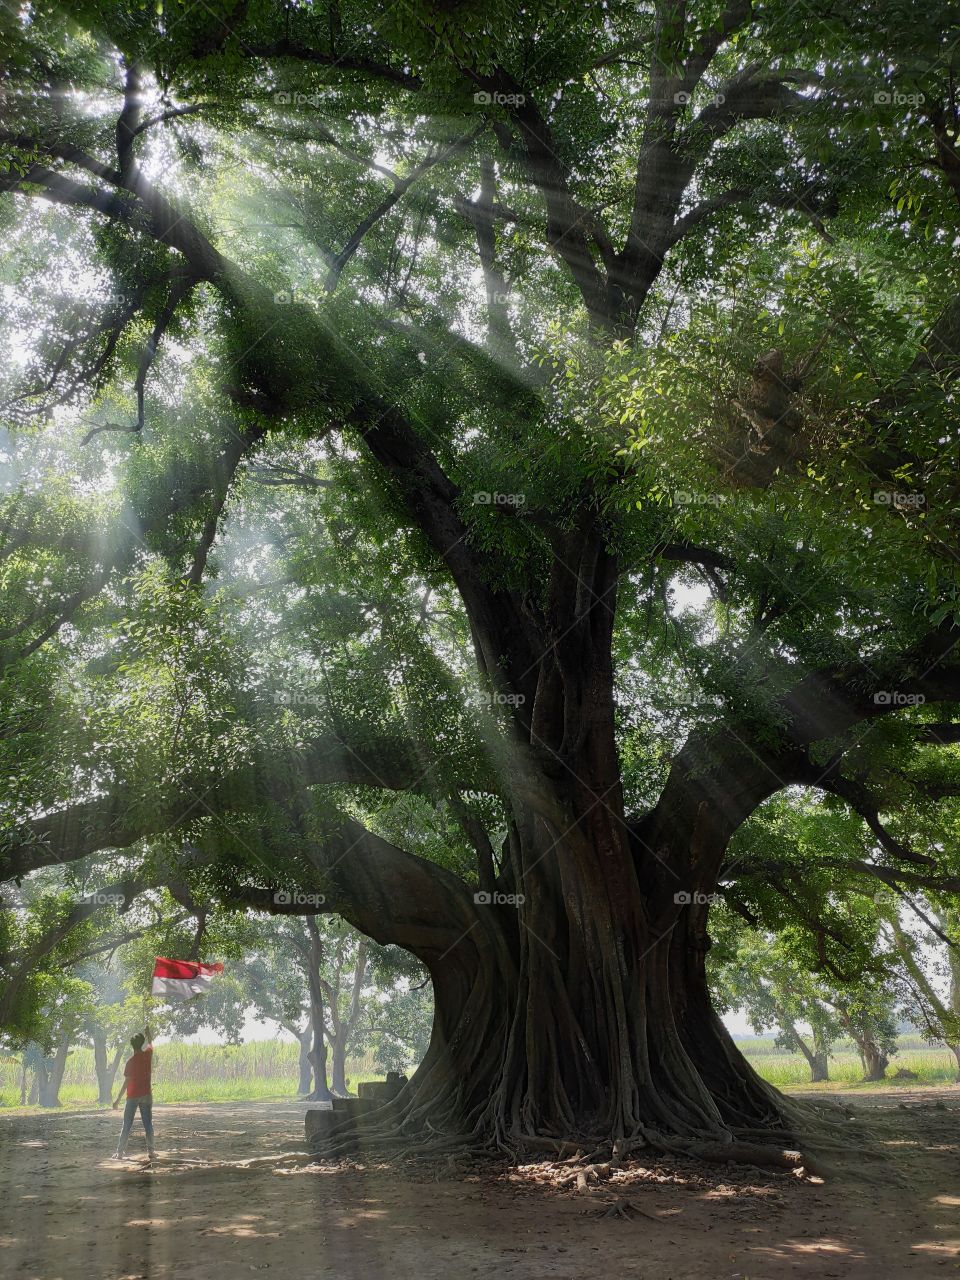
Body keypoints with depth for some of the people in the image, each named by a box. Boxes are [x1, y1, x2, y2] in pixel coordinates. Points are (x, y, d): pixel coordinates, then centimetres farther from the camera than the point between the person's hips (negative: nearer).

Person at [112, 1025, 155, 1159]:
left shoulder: (130, 1061, -13)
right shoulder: (148, 1055, -3)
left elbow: (126, 1082, -15)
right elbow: (150, 1045, 23)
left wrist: (118, 1098, -9)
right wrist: (148, 1034, 38)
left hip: (132, 1096, -3)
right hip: (146, 1095, 3)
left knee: (127, 1125, 5)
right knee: (148, 1124, 8)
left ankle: (120, 1152, 4)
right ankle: (150, 1150, 3)